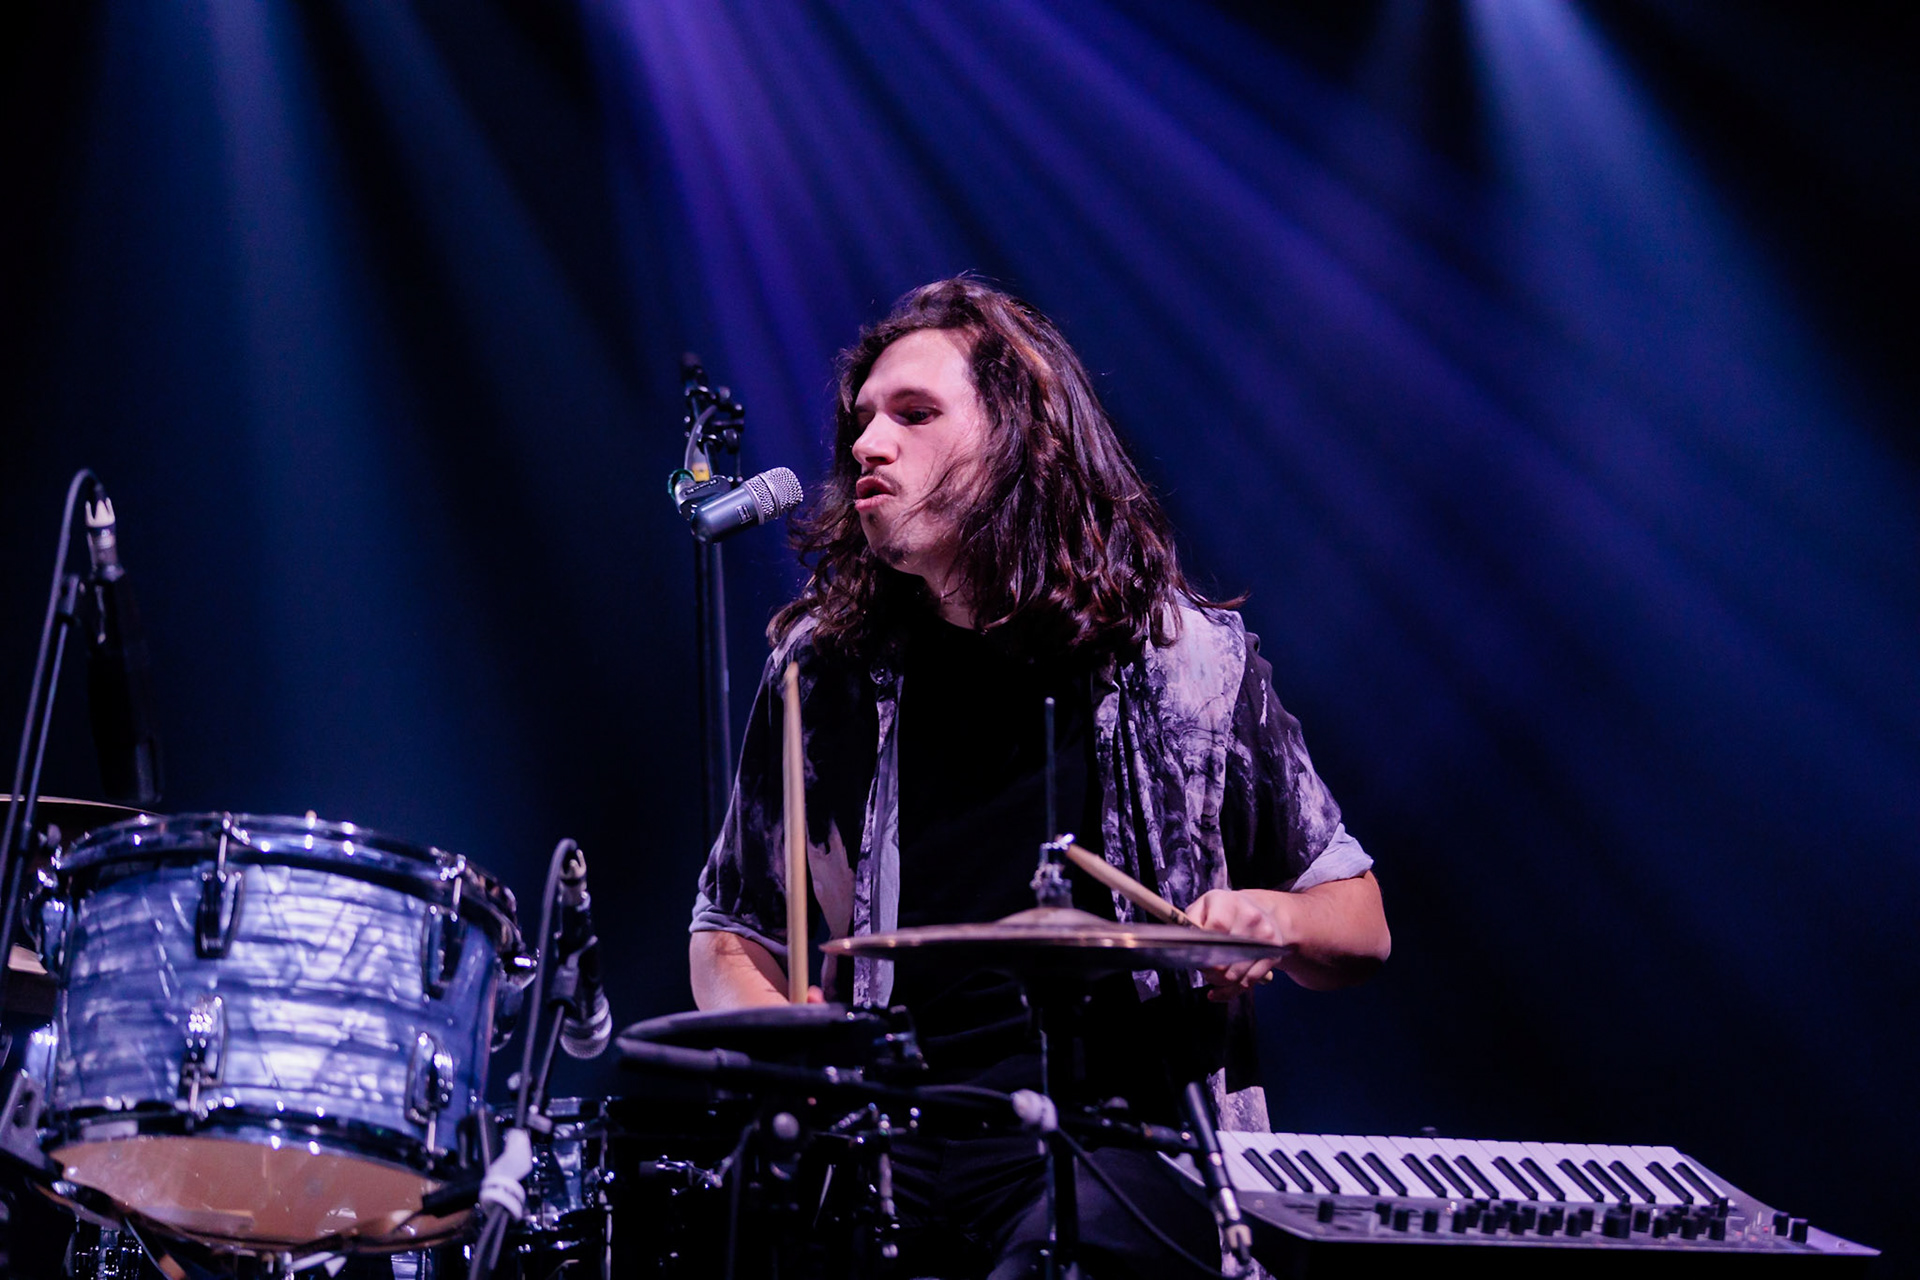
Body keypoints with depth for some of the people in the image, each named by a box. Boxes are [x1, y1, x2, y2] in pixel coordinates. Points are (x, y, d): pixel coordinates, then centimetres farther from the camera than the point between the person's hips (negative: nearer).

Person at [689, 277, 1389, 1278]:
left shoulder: (1186, 660, 5)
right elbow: (731, 932, 20)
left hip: (1114, 1143, -2)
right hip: (880, 1136, 3)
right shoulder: (825, 671, 10)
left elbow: (1361, 925, 13)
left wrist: (1270, 916, -10)